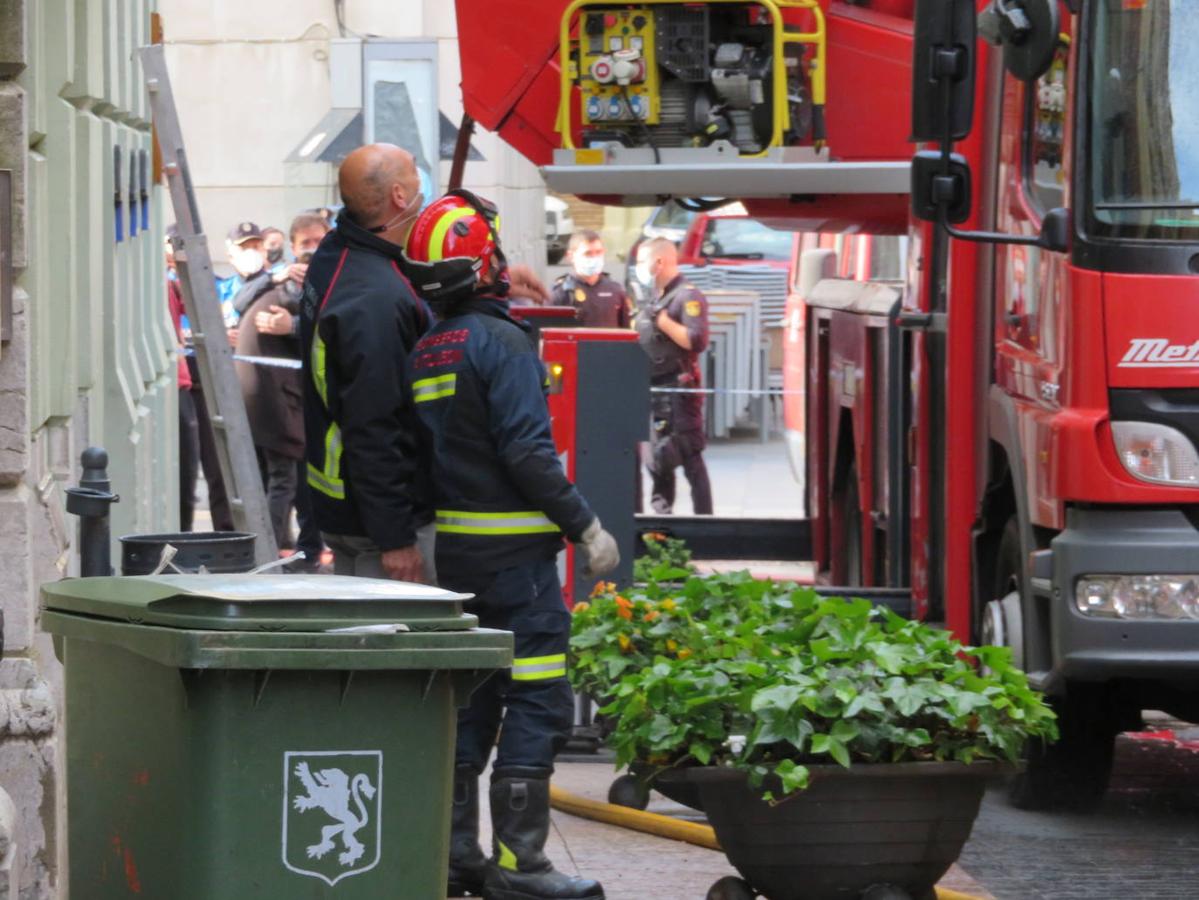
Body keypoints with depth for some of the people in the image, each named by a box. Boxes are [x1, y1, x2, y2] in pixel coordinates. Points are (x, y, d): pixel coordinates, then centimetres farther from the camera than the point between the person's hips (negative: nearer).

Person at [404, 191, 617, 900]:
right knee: (536, 703, -6)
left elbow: (419, 452, 15)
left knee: (469, 694, 14)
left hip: (453, 543, 9)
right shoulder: (500, 343, -14)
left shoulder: (426, 352, 11)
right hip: (513, 548, -9)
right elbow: (527, 451, -20)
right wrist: (586, 527, -15)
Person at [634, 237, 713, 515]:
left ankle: (704, 520, -9)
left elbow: (696, 341, -21)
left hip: (679, 389, -9)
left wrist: (662, 320, -20)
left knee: (690, 459, -10)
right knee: (657, 460, 13)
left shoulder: (688, 297, -9)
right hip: (652, 388, 9)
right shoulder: (652, 299, 17)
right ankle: (661, 512, 21)